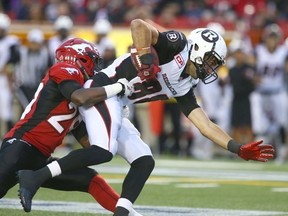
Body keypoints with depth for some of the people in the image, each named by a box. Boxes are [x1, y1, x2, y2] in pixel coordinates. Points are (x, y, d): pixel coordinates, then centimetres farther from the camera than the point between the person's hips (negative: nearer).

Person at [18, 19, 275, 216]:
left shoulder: (183, 88, 18)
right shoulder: (177, 46, -5)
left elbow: (206, 125, 17)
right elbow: (139, 25, -18)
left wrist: (239, 149, 10)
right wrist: (146, 59, -26)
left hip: (114, 107, 10)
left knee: (144, 161, 5)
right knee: (103, 152, -27)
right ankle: (35, 177, -24)